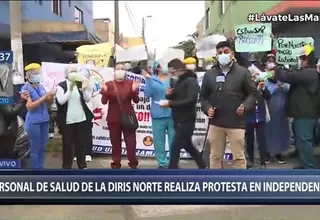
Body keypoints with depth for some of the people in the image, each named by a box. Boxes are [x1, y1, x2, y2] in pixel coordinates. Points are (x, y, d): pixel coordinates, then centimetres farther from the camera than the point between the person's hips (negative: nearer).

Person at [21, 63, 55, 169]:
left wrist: (51, 96, -7)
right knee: (35, 149, 1)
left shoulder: (41, 86, 9)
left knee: (42, 148, 13)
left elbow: (48, 102, 14)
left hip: (44, 120, 6)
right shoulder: (26, 88, -8)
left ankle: (41, 169, 24)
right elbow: (30, 106, -16)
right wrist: (44, 97, -19)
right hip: (33, 122, -6)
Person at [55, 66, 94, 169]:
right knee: (67, 145, 5)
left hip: (81, 119, 3)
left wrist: (84, 89, -16)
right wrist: (70, 89, -23)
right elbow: (61, 101, -16)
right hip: (67, 121, -3)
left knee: (81, 144, 12)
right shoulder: (61, 86, -4)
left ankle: (82, 165, 25)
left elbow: (87, 99, 1)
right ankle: (66, 166, 16)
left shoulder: (81, 84, 5)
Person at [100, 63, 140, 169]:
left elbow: (136, 100, -1)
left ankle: (133, 164, 15)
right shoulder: (108, 84, 1)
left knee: (131, 142, 0)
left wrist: (134, 90, -18)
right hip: (114, 119, 0)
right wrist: (105, 92, -22)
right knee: (115, 143, 6)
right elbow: (104, 101, -5)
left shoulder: (130, 83, 3)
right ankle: (116, 164, 17)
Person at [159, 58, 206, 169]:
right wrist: (169, 95, -5)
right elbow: (174, 99, 18)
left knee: (175, 147, -6)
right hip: (179, 121, 9)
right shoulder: (177, 82, 12)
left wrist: (169, 103, -28)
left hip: (186, 121, -9)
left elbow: (190, 101, -25)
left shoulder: (191, 81, -14)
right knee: (188, 146, 18)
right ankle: (203, 167, 34)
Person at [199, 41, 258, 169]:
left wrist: (245, 106, -13)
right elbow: (203, 96, 14)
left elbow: (252, 93, 4)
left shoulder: (243, 72, 1)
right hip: (215, 123, 3)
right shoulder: (210, 74, 8)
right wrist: (207, 108, -5)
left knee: (239, 157, 4)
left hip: (236, 123, -2)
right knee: (215, 156, 12)